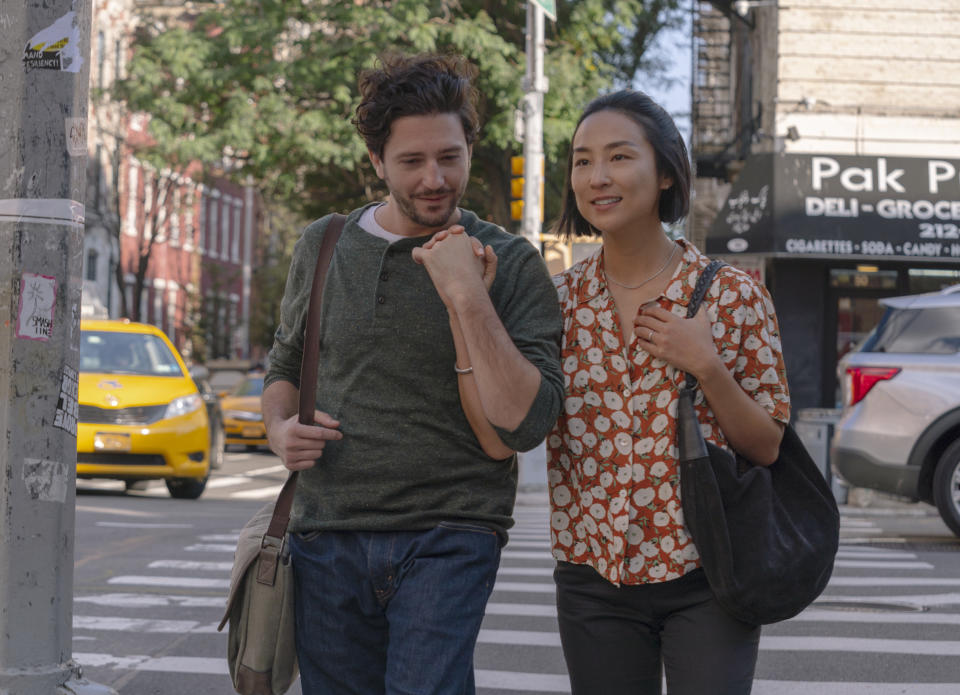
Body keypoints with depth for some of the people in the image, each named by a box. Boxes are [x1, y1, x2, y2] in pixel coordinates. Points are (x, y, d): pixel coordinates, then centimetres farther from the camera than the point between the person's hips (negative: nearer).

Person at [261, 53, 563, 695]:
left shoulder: (510, 264, -1)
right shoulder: (322, 248, 10)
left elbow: (522, 426, -11)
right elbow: (285, 369, 24)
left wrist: (468, 298, -17)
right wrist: (280, 429, 2)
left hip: (447, 540, -4)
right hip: (327, 540, 4)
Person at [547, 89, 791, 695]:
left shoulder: (734, 296, -4)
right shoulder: (558, 300, 4)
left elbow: (767, 448, -1)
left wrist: (706, 366, -16)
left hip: (706, 579, -2)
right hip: (593, 573, 2)